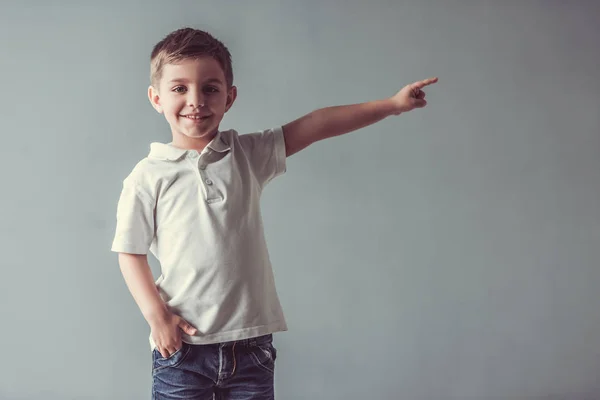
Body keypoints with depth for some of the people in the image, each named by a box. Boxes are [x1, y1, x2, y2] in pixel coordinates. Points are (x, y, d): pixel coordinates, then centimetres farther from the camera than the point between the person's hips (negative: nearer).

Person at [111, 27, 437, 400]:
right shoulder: (147, 177, -3)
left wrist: (391, 104, -5)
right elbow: (131, 254, 2)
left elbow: (317, 126, -1)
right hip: (181, 344, -2)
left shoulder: (248, 155, 4)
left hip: (251, 340, 2)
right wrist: (157, 316, -8)